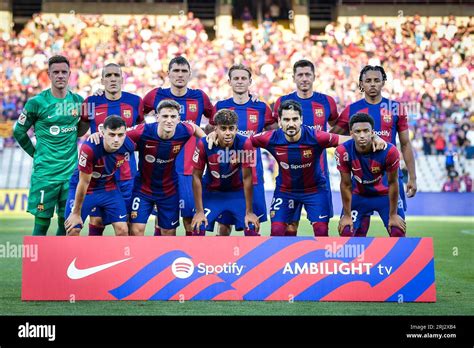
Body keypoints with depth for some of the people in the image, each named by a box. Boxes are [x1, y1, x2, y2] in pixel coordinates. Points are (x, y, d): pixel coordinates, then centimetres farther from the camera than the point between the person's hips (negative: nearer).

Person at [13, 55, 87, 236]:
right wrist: (36, 154, 5)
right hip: (45, 173, -4)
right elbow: (19, 132, 3)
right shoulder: (37, 102, -6)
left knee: (66, 223, 7)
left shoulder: (78, 101, 7)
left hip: (71, 173, 4)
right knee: (42, 224, -3)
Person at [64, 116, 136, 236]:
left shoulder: (128, 146, -23)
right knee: (72, 230, -4)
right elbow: (84, 182, -23)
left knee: (122, 230, -5)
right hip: (86, 190, -3)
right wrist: (76, 213, -13)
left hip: (109, 187, 3)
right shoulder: (89, 149, -34)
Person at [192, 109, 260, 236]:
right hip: (211, 192, 0)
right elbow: (197, 176, -14)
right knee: (198, 229, -14)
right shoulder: (204, 144, -23)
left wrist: (249, 212, -14)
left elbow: (247, 178, -17)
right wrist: (199, 211, -14)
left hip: (237, 191, 0)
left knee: (252, 229, -13)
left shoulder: (245, 144, -25)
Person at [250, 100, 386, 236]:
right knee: (277, 230, -5)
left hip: (314, 188, -1)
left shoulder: (315, 137, -26)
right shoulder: (271, 139, -22)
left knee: (321, 231, -6)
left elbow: (346, 139, -26)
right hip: (285, 189, 1)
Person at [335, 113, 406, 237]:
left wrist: (393, 215, -10)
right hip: (359, 195, 1)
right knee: (346, 232, -8)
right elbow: (346, 185, -14)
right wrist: (347, 215, -9)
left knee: (398, 233, -9)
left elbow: (392, 183, -16)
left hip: (385, 195, -1)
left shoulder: (389, 151, -30)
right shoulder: (343, 151, -27)